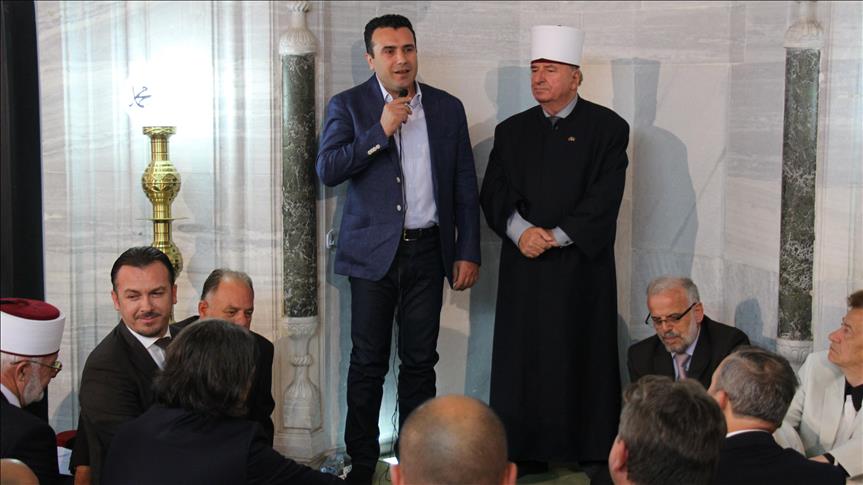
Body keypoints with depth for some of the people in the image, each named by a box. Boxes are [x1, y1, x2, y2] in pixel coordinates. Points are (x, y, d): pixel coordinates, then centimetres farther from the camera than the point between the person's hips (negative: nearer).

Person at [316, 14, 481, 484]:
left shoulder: (448, 108, 8)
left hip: (427, 250, 2)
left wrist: (468, 252, 4)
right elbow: (327, 169, -10)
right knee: (368, 362, 2)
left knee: (420, 361, 7)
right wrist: (381, 132, -15)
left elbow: (465, 186, 9)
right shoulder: (348, 105, 1)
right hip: (374, 251, -2)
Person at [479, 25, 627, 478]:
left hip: (582, 266, -3)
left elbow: (604, 200, -8)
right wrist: (520, 230, -13)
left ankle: (597, 453, 10)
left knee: (586, 356, 1)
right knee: (521, 356, 2)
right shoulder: (512, 131, 12)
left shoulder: (606, 127, 0)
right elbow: (493, 194, 4)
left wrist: (555, 236, -14)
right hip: (523, 266, 3)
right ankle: (525, 454, 9)